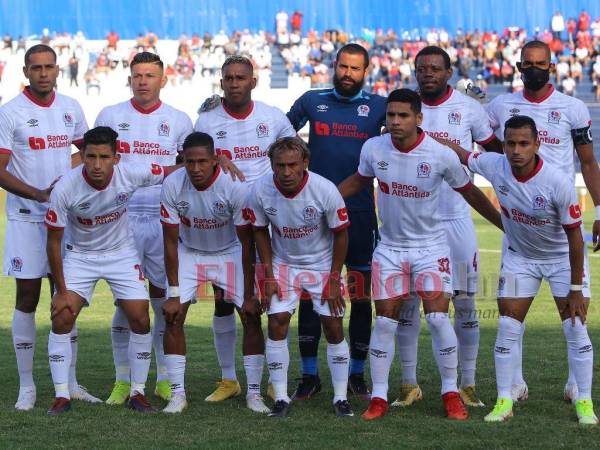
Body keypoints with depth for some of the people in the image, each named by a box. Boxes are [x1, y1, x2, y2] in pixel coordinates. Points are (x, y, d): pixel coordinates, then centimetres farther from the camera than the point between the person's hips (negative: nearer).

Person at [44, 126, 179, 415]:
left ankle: (137, 393, 9)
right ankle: (62, 395, -3)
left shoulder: (131, 175, -24)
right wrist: (61, 291, -13)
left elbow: (174, 172, -7)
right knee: (62, 317, -15)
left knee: (140, 320, -7)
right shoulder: (65, 189, -27)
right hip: (80, 255, -1)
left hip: (122, 254, 1)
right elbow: (54, 241, -16)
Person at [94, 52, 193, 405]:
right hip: (122, 218, -1)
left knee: (166, 301, 3)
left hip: (165, 220, 1)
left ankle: (165, 380, 12)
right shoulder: (110, 116, 5)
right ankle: (123, 380, 8)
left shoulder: (179, 120, 7)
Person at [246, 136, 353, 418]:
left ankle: (341, 397, 7)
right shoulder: (261, 191, -21)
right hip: (283, 263, 1)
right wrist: (268, 277, -6)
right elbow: (261, 232, -3)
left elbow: (340, 235, -11)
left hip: (323, 264, -1)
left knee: (333, 327, -4)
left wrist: (334, 280, -9)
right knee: (277, 323, -10)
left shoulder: (325, 190, -25)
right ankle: (281, 398, -1)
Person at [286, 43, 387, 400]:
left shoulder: (378, 107, 5)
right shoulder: (312, 101, 8)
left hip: (361, 213, 0)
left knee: (362, 296, 3)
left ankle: (357, 375, 15)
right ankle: (310, 375, 9)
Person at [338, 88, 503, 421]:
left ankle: (451, 393, 3)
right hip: (390, 247, 2)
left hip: (431, 246, -2)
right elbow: (358, 181, 14)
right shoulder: (373, 149, -8)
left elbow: (470, 194, 0)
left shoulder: (442, 156, -15)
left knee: (437, 317, -12)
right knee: (385, 321, -1)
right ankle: (378, 398, 8)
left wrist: (507, 226, 7)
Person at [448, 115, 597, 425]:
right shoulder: (494, 166, -21)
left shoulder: (558, 183, -30)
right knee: (507, 328, -1)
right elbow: (460, 154, 1)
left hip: (563, 258, -3)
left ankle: (584, 403, 4)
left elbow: (574, 236, -21)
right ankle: (504, 401, 8)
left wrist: (576, 289, -18)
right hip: (519, 257, 3)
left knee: (576, 327, -7)